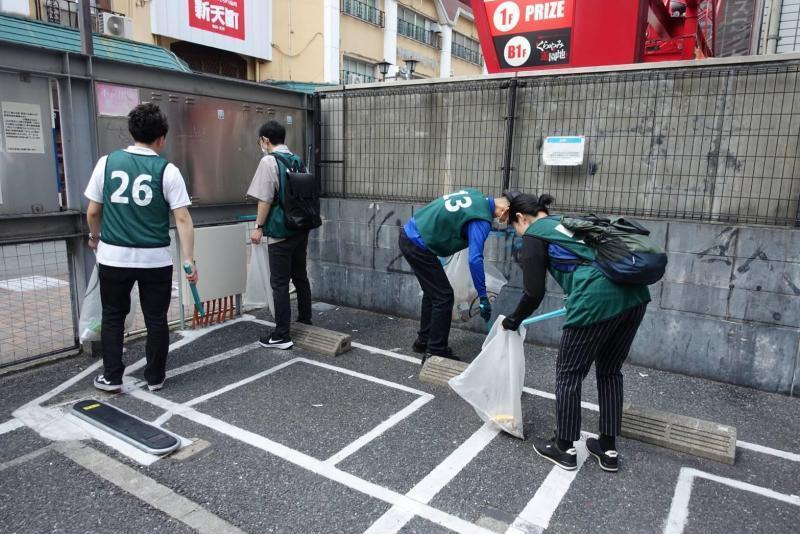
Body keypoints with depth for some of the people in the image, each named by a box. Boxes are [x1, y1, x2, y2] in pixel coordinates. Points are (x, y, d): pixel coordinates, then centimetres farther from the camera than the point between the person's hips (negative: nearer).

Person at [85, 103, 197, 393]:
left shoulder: (107, 162, 1)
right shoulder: (167, 170, -5)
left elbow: (93, 211, 7)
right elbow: (183, 219, -10)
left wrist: (95, 237, 26)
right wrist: (189, 260, -7)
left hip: (113, 257, 2)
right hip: (155, 259, -2)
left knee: (113, 317, 18)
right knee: (156, 319, 12)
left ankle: (111, 377, 23)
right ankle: (155, 377, 23)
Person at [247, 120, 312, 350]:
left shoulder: (269, 161, -11)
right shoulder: (297, 160, 10)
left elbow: (265, 199, -15)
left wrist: (259, 227, -7)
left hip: (280, 232, -7)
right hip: (300, 228, 7)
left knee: (280, 283, -2)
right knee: (300, 277, 18)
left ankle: (281, 336, 3)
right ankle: (305, 321, 30)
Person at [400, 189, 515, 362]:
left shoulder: (475, 194, 8)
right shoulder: (482, 219, -17)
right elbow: (475, 259, -24)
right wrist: (483, 297, -19)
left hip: (409, 234, 9)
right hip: (418, 245, -9)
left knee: (432, 292, 19)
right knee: (444, 296, -2)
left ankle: (423, 340, 31)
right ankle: (435, 352, 6)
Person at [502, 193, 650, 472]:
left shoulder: (533, 235, 6)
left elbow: (534, 293, 2)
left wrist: (513, 320, 19)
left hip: (599, 299, -8)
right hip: (634, 293, 8)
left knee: (569, 373, 11)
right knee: (609, 371, 22)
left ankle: (564, 448, 23)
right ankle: (608, 449, 31)